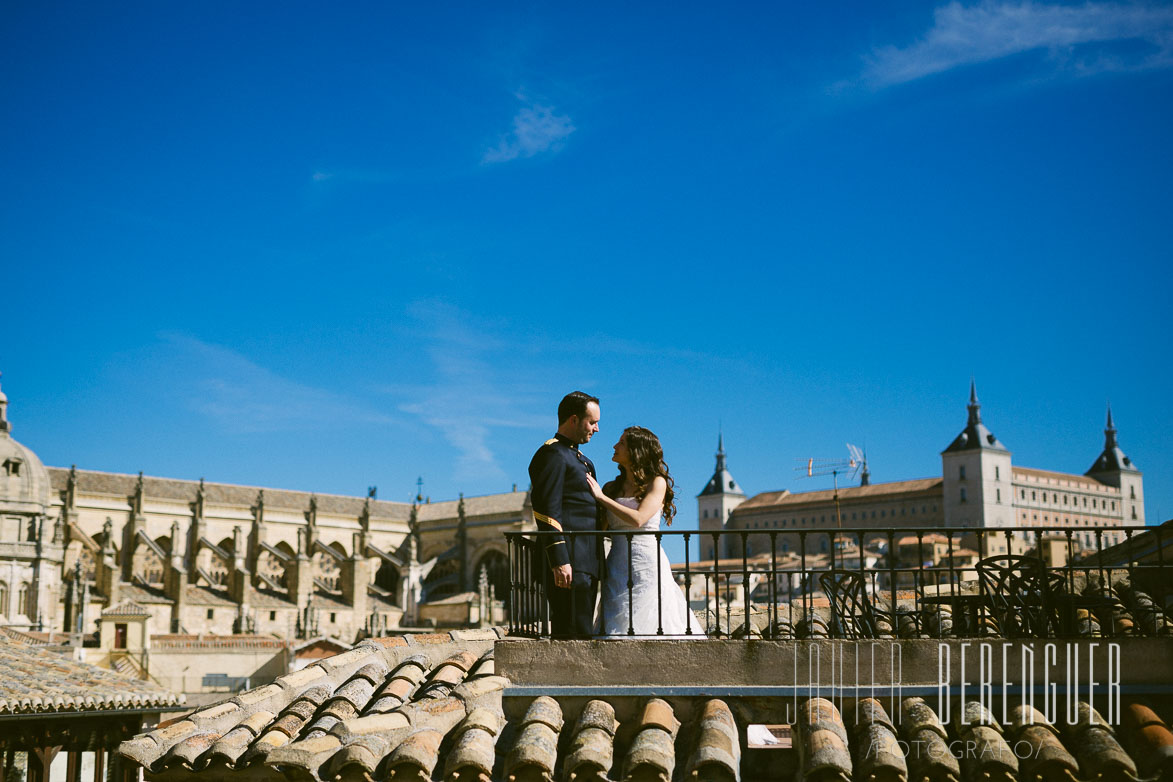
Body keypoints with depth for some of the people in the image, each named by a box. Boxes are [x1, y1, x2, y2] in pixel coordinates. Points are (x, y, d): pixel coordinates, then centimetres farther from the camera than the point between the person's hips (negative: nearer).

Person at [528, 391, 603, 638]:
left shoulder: (580, 459, 24)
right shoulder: (552, 454, -7)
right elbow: (547, 512, -15)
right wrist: (559, 561, -21)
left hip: (586, 566, 10)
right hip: (569, 565, -10)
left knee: (582, 635, 8)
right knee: (576, 636, -13)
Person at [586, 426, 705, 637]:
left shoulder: (657, 483, 0)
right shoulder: (611, 488, 14)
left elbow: (638, 519, -14)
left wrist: (602, 497, -9)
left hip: (647, 564, -4)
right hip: (617, 566, 4)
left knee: (647, 625, -7)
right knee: (618, 628, -2)